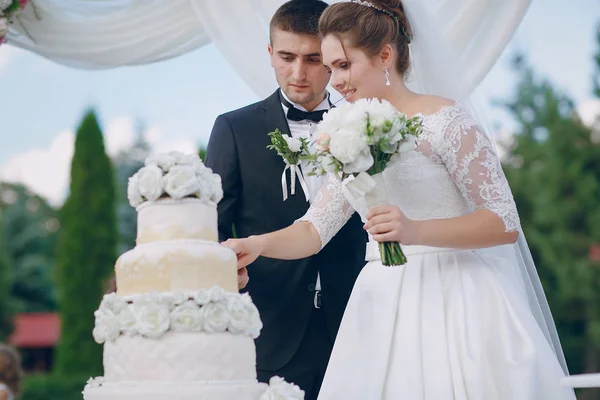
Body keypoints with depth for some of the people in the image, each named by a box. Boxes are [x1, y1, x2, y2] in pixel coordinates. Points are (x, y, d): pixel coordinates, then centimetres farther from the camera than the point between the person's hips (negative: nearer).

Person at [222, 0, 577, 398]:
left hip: (454, 302, -5)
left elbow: (506, 223, -11)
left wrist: (416, 231, -23)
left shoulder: (445, 120, -7)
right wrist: (256, 244, -9)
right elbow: (315, 229, 10)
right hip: (384, 311, 6)